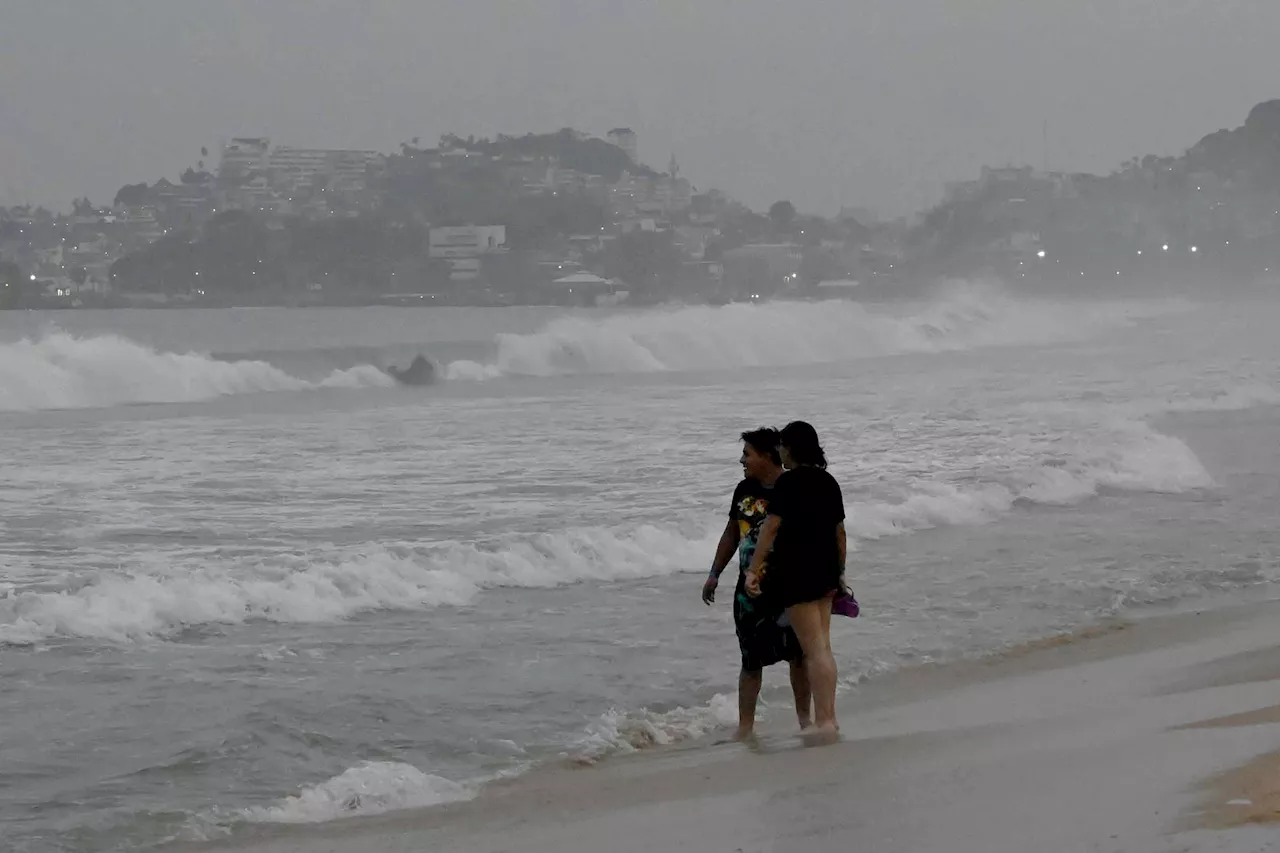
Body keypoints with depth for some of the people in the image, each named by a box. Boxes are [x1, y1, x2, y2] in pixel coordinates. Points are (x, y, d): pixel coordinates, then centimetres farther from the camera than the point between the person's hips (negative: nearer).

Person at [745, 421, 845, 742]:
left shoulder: (789, 482, -13)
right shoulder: (828, 482, 10)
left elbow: (771, 527, -17)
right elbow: (839, 530, 15)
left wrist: (752, 570, -17)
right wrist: (840, 571, 25)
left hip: (797, 571, -8)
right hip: (826, 571, 8)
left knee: (814, 650, -6)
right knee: (822, 648, 14)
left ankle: (824, 721, -6)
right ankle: (828, 718, 18)